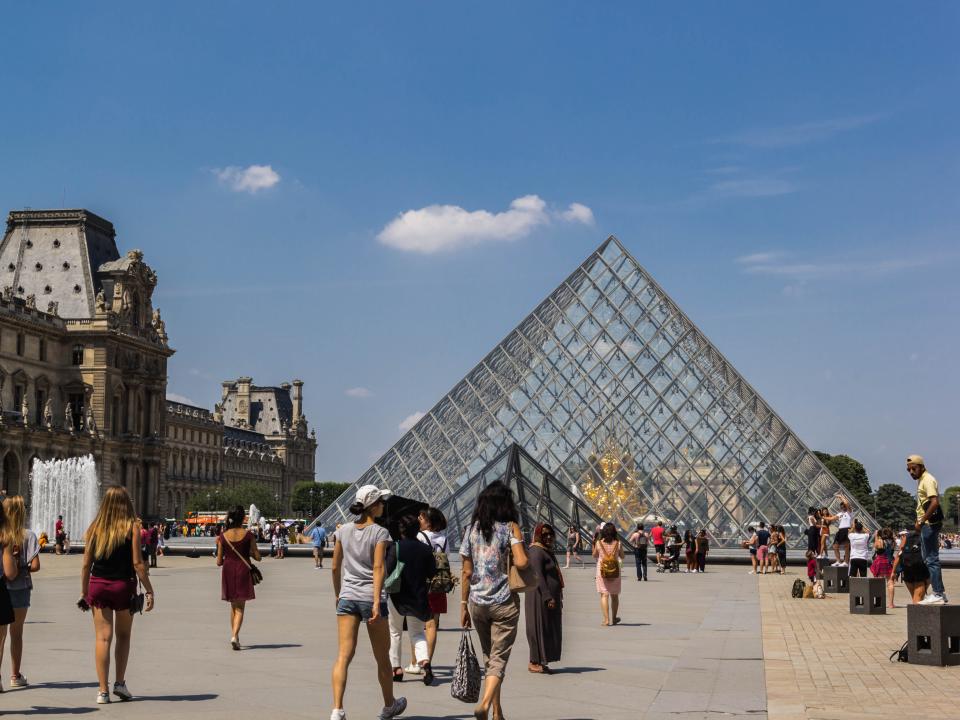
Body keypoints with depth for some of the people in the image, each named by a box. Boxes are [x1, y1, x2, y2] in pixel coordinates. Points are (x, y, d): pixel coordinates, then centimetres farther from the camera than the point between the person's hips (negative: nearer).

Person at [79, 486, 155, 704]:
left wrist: (84, 592, 12)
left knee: (103, 637, 3)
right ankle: (120, 683, 12)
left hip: (97, 585, 2)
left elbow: (86, 564, 3)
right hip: (123, 586, -2)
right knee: (123, 636, 16)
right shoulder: (132, 527, -5)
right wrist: (149, 590, -5)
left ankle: (103, 690, 0)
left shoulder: (95, 527, 2)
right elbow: (137, 563, -9)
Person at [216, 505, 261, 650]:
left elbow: (219, 562, 0)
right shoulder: (248, 535, -6)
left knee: (233, 607, 19)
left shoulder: (223, 536, -2)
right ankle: (235, 636, -19)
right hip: (243, 572, -2)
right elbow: (258, 557, -4)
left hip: (228, 571, 2)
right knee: (240, 608, 0)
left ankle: (234, 636, 23)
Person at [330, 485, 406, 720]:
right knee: (382, 657, 14)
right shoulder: (379, 533, -7)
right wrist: (376, 602, -19)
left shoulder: (343, 531, 6)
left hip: (347, 597, 3)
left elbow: (335, 567, 10)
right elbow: (378, 568, -15)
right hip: (370, 597, -3)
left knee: (343, 656, -3)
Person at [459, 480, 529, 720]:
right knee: (499, 658, -1)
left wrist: (464, 605, 9)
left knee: (489, 657, 17)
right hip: (504, 603, -4)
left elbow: (466, 572, 4)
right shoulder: (510, 528, -6)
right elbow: (522, 562, -19)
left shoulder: (472, 529, 4)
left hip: (477, 602, 4)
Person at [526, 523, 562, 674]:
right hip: (540, 598, -10)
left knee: (550, 630, 12)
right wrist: (548, 598, -25)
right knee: (540, 628, -5)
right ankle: (535, 663, 0)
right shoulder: (537, 552, -14)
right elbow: (538, 576, -22)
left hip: (550, 596, 10)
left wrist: (557, 598, 23)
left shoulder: (547, 551, 17)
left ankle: (539, 662, 17)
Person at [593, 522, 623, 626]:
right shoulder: (618, 543, -6)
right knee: (614, 595, 16)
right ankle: (614, 618, 29)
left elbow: (595, 555, 7)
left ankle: (606, 619, -10)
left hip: (602, 571, -1)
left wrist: (593, 544, 18)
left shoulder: (599, 543, -8)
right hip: (615, 571, 1)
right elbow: (622, 556, 7)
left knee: (604, 595, -1)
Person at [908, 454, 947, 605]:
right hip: (926, 525, 10)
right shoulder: (921, 480, 18)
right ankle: (940, 592, 19)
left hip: (930, 524, -10)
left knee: (931, 559, -8)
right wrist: (920, 522, 18)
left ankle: (938, 595, -7)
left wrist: (921, 522, -23)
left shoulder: (928, 480, -13)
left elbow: (935, 502, -25)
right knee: (930, 559, 14)